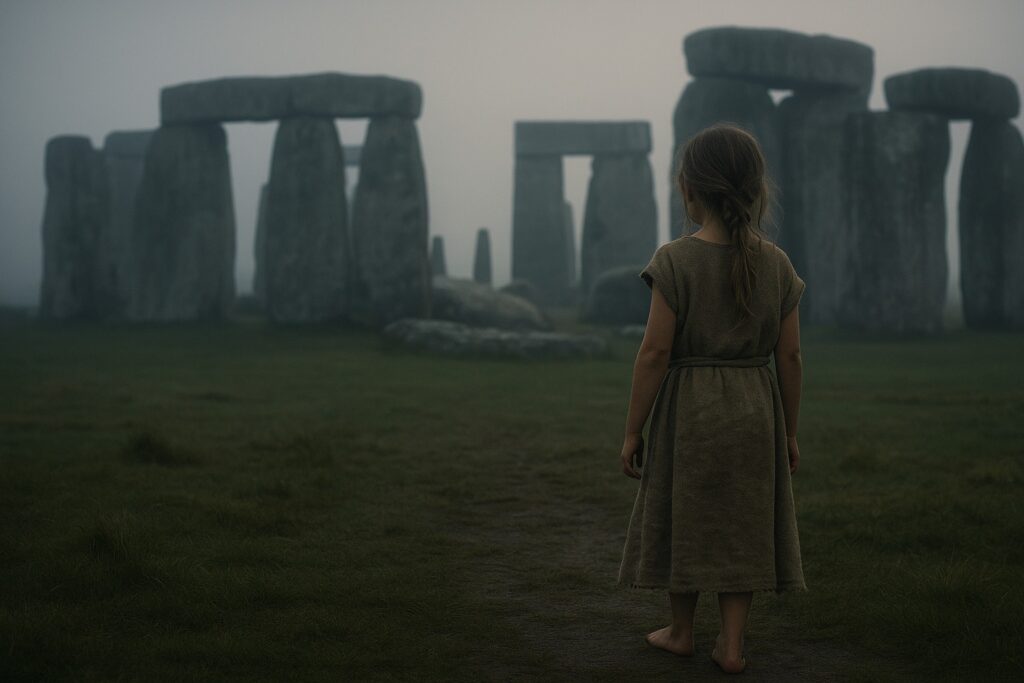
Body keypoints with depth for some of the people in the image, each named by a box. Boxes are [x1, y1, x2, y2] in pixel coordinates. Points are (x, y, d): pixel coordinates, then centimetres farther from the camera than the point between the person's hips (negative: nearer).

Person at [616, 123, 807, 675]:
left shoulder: (675, 260, -12)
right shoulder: (776, 263, 0)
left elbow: (656, 352, -13)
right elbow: (789, 356, 2)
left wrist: (632, 430, -6)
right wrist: (790, 431, 12)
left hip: (688, 407, -3)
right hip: (754, 412, 3)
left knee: (683, 519, 12)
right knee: (742, 525, 11)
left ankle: (681, 631, 27)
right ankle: (731, 643, 12)